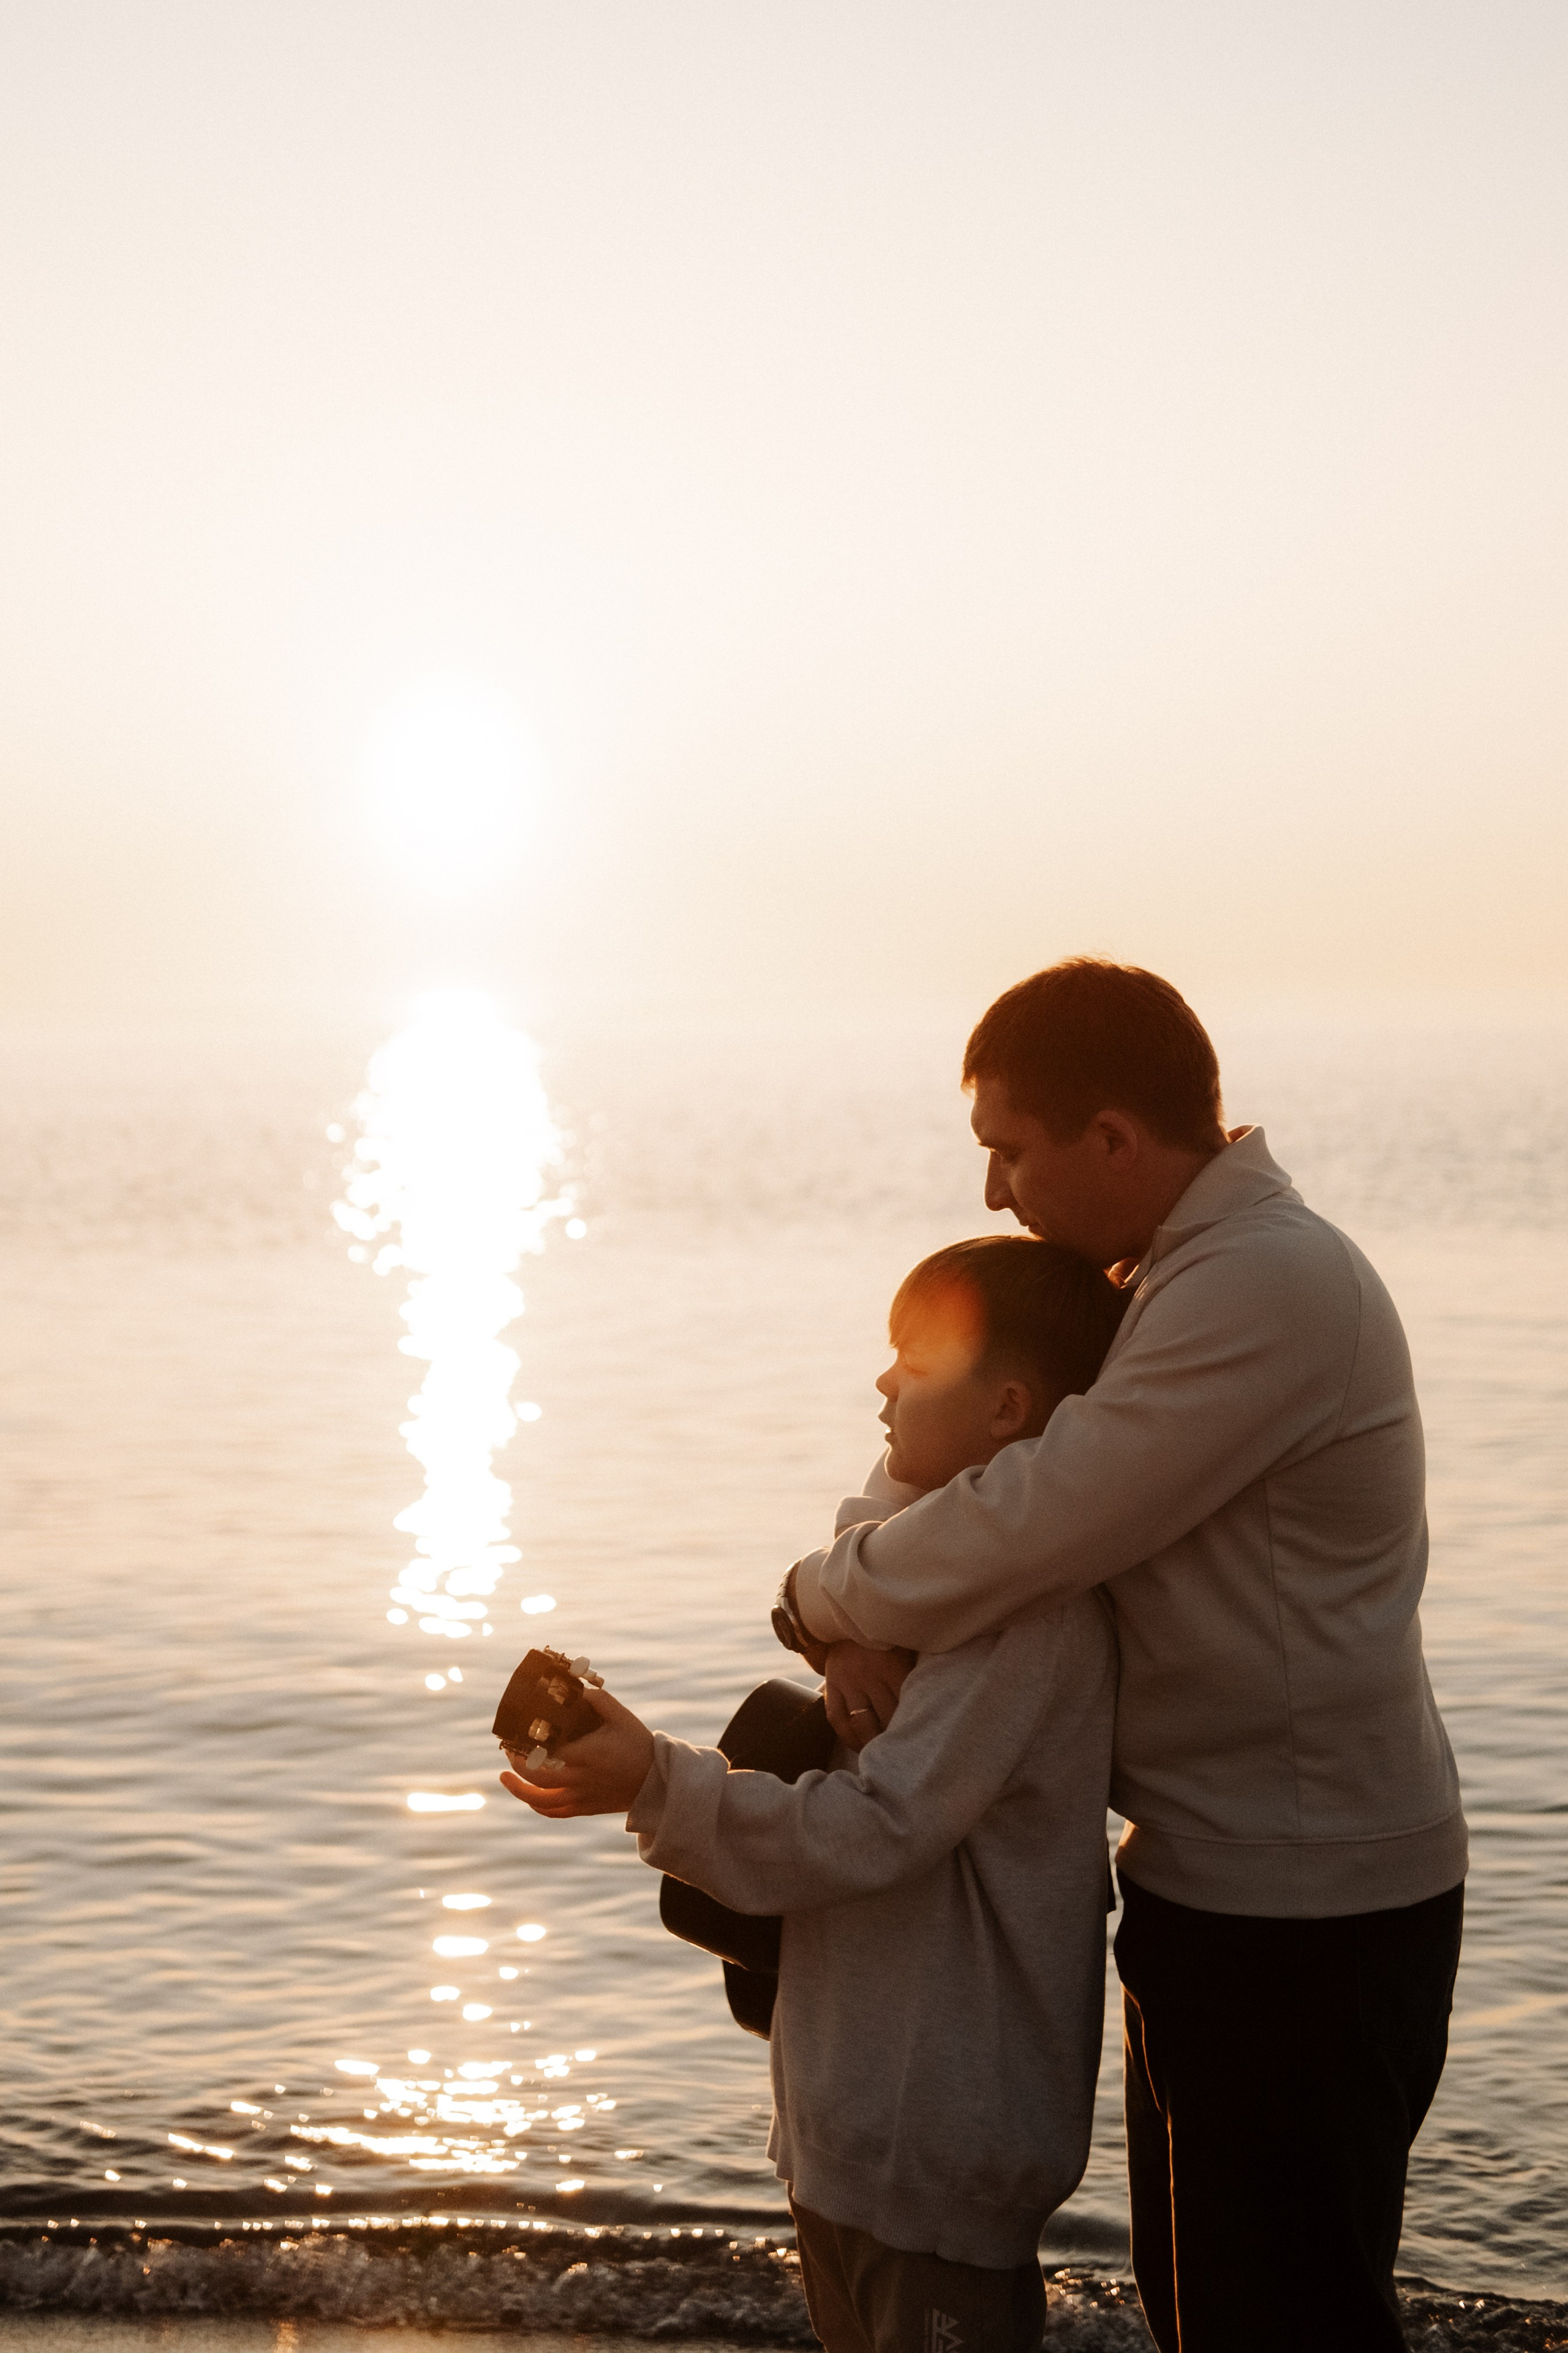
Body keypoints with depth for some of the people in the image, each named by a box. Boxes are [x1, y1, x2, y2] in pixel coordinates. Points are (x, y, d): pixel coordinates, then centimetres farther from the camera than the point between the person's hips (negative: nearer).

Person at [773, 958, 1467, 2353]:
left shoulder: (1263, 1287, -23)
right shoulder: (1157, 1274, 11)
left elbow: (1023, 1531, -27)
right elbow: (956, 1460, 12)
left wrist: (822, 1598, -10)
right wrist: (867, 1624, -8)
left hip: (1304, 1920, -10)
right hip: (1219, 1882, 10)